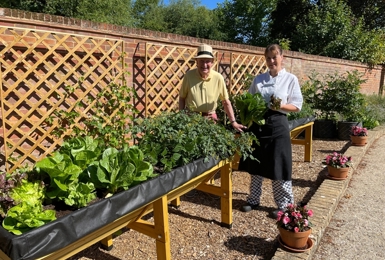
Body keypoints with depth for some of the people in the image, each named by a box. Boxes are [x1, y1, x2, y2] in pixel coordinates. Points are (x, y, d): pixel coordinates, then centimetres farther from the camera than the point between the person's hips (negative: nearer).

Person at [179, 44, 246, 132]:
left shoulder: (218, 78, -10)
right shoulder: (189, 75, -10)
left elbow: (226, 102, -1)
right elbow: (182, 98, 1)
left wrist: (233, 122, -3)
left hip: (210, 118, 1)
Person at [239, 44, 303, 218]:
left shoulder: (290, 79, -1)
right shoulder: (258, 79, 9)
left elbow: (297, 105, -3)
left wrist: (281, 106, -20)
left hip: (278, 125, -4)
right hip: (257, 123, 4)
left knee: (278, 165, 0)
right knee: (255, 164, 11)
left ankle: (284, 205, 17)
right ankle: (253, 199, 27)